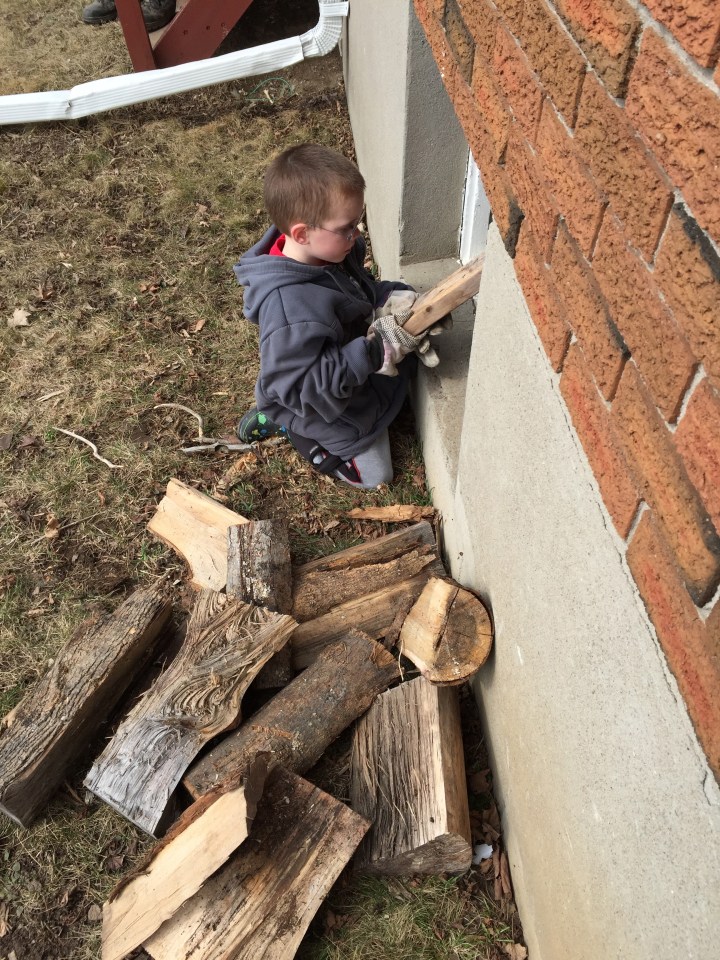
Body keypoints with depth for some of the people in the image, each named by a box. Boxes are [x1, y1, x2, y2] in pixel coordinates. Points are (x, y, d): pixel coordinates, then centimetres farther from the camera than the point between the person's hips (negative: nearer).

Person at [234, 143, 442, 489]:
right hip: (329, 408, -7)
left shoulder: (328, 250, -16)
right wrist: (374, 352, -40)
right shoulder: (291, 307, -42)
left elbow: (361, 289, 3)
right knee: (374, 476, 13)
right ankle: (282, 421, 14)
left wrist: (391, 298, -19)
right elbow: (297, 385, -38)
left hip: (355, 373, 7)